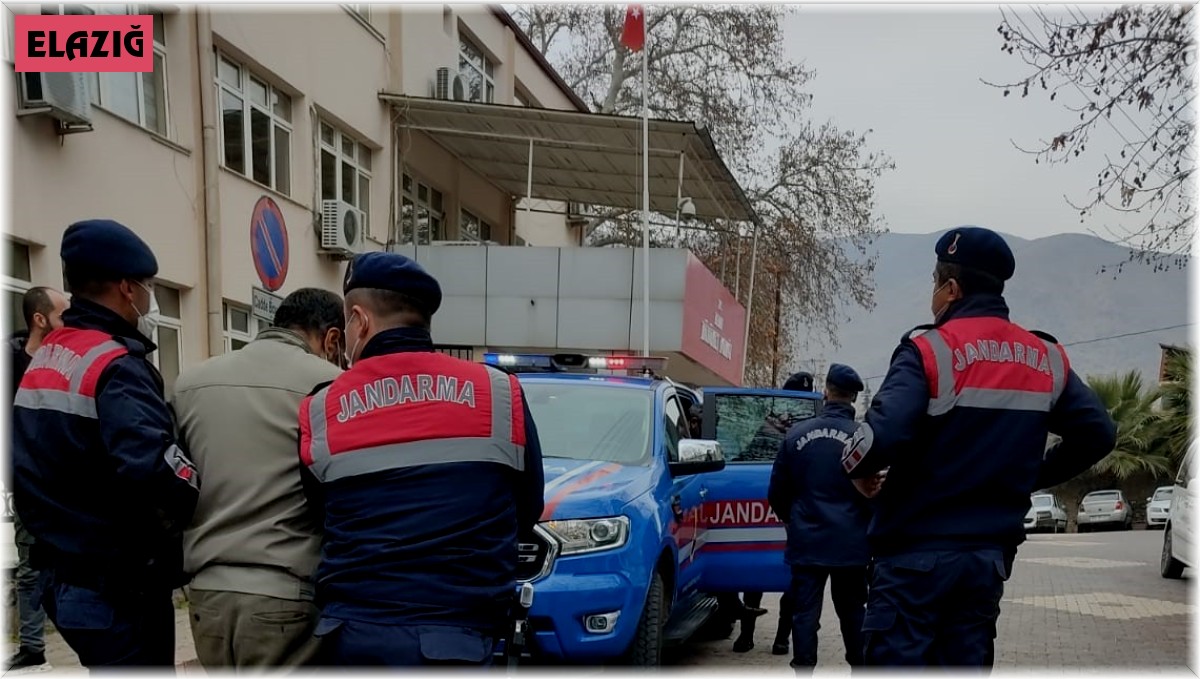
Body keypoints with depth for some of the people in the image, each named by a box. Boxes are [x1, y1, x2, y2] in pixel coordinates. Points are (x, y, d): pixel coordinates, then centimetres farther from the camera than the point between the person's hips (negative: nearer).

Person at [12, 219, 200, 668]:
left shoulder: (43, 360, 11)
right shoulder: (116, 366, -19)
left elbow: (32, 469, 17)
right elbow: (156, 474, -33)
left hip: (64, 578, 9)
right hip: (120, 589, -9)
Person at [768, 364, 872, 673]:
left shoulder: (798, 434, -1)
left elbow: (777, 492, 5)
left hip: (806, 543, 1)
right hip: (850, 544, 0)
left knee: (805, 614, 4)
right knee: (853, 614, 13)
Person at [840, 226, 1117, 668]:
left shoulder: (930, 350, -12)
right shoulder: (1046, 360, 9)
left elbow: (883, 437, -24)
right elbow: (1097, 434, 12)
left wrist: (857, 468, -3)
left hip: (916, 552, -6)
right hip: (989, 555, 6)